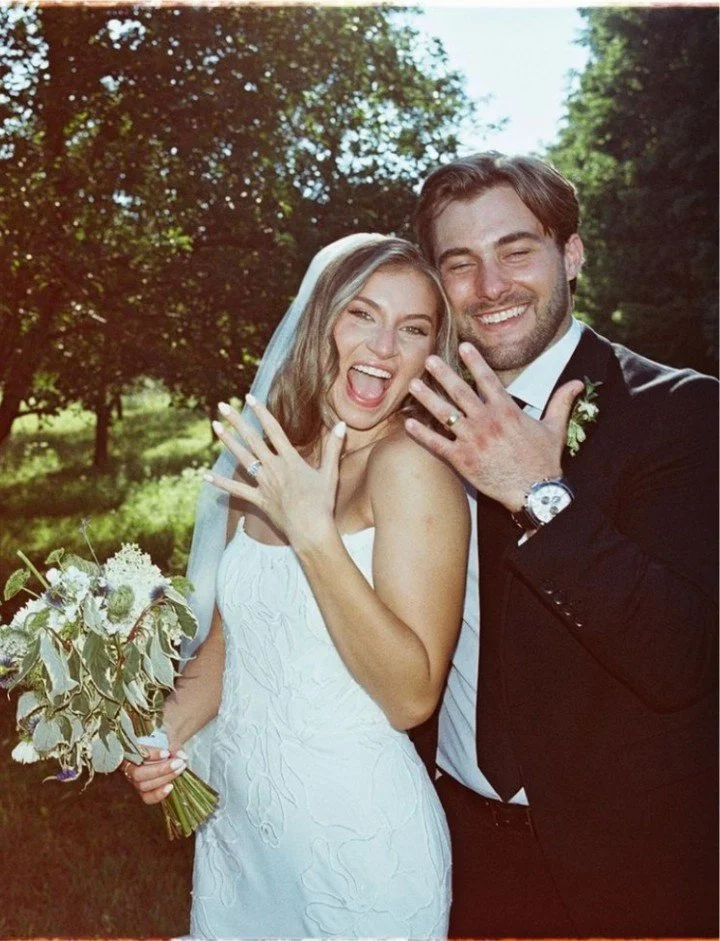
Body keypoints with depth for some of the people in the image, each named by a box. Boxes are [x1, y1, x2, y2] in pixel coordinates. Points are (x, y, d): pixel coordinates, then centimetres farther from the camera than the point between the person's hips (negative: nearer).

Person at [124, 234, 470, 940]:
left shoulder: (411, 464, -18)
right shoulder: (264, 464, 0)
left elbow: (413, 696, -22)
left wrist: (314, 534, -28)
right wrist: (165, 729, -5)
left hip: (354, 834, -6)